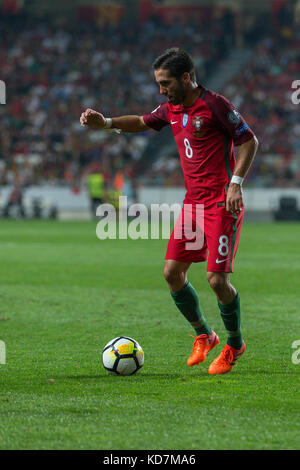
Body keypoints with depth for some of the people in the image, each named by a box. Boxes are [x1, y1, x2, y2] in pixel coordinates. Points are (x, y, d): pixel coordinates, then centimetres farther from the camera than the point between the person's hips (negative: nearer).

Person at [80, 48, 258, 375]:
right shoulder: (171, 109, 9)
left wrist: (236, 183, -16)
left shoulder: (214, 104, -13)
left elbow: (249, 140, -9)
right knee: (172, 271, 2)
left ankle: (234, 345, 11)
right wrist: (106, 122, 13)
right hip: (193, 201, 8)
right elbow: (143, 122, 28)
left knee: (217, 278, -11)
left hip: (222, 203, -8)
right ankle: (203, 336, 21)